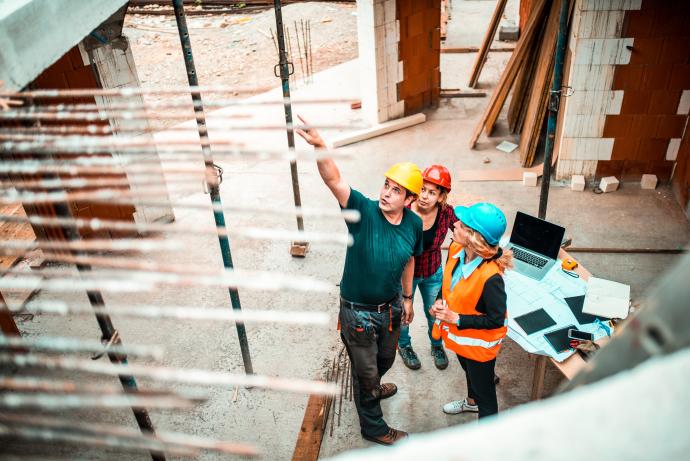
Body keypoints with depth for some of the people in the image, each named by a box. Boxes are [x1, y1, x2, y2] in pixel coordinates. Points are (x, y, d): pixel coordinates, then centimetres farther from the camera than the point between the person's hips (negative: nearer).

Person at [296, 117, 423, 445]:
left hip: (391, 307, 5)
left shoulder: (414, 224, -10)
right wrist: (319, 146, -58)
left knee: (385, 359, 31)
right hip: (358, 312, -5)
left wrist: (407, 298, 15)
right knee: (365, 371, 15)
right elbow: (334, 180, -41)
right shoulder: (364, 211, -25)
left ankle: (371, 389, 65)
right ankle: (373, 427, 41)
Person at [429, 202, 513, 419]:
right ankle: (472, 401, 66)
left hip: (479, 342, -8)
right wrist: (440, 301, -12)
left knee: (485, 391, 16)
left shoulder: (490, 276, -38)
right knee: (469, 371, 36)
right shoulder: (456, 249, -17)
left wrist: (456, 319, -27)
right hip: (459, 335, 8)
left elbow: (496, 320, -27)